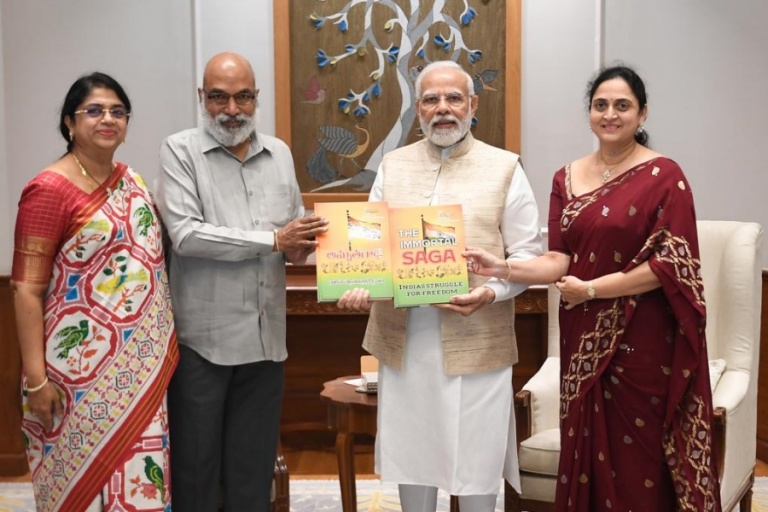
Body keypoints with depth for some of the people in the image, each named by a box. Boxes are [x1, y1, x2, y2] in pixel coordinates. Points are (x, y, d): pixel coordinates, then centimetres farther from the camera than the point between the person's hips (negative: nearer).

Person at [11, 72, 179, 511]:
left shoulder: (133, 182, 10)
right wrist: (35, 378, -16)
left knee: (139, 477, 11)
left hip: (142, 364, 6)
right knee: (83, 474, 5)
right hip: (83, 366, -6)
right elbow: (27, 289, -12)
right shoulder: (50, 189, -10)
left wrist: (161, 352, 14)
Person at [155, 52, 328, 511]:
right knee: (196, 460, 7)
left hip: (265, 334, 4)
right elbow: (185, 234, -16)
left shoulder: (279, 153, 11)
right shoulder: (180, 151, -4)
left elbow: (297, 227, 18)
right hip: (203, 335, -4)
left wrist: (299, 248, -6)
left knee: (255, 462, 14)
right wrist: (273, 240, -17)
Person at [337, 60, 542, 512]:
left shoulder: (505, 169, 1)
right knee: (410, 453, 14)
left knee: (476, 459, 6)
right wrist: (358, 285, -10)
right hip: (402, 340, 3)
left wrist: (492, 291, -19)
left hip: (476, 343, -3)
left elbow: (528, 254, -2)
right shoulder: (393, 166, 11)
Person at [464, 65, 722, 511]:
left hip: (641, 339, -4)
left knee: (637, 454, 4)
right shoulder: (567, 178, 8)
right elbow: (560, 260, 1)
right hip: (583, 338, 4)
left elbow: (671, 263, -12)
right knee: (588, 448, 11)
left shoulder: (664, 176, -7)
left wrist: (592, 289, -14)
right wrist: (502, 268, -16)